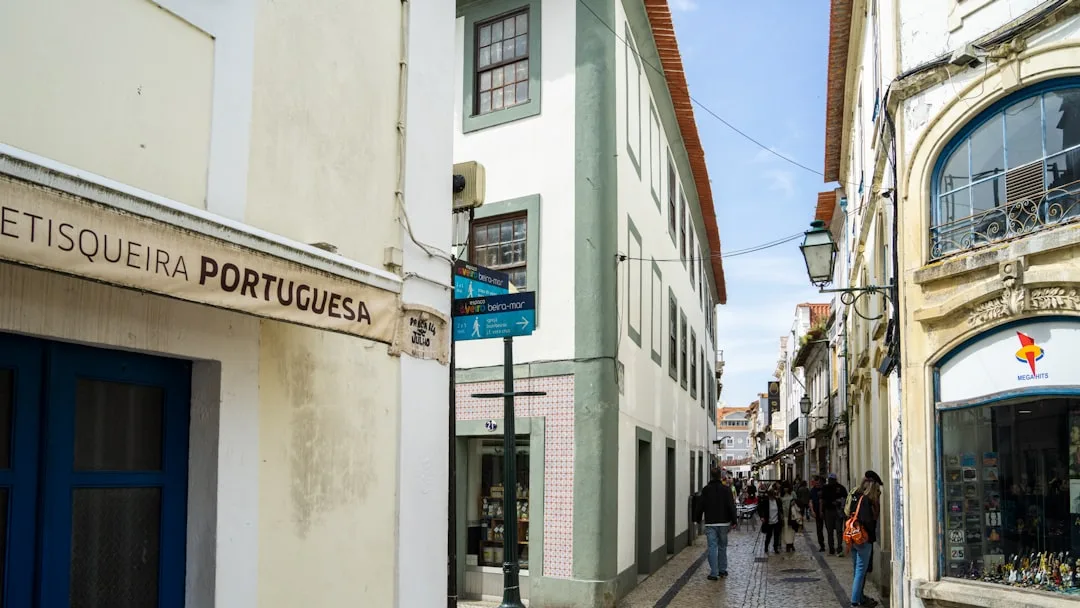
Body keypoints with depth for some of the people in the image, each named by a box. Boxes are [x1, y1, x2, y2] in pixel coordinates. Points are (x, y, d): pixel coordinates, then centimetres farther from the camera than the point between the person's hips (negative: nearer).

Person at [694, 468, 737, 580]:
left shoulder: (705, 490, 0)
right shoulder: (726, 489, -4)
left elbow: (700, 506, 4)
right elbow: (731, 506, -5)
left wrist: (698, 519, 15)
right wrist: (734, 520, 1)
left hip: (710, 523, 0)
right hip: (723, 522, 0)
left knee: (712, 547, -1)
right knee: (722, 547, 15)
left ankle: (714, 573, -5)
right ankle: (722, 570, 21)